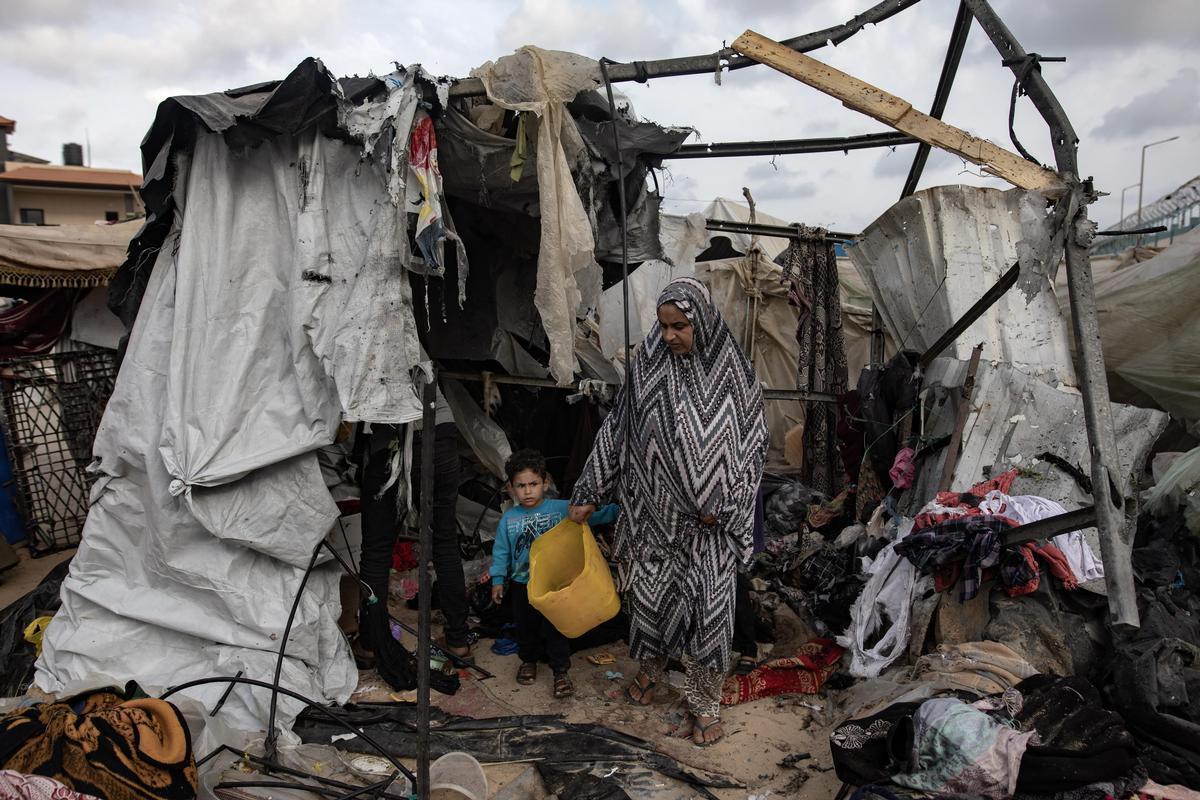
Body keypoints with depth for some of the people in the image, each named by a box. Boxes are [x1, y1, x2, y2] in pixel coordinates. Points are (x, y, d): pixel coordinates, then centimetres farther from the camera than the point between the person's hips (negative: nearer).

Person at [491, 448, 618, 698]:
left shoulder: (561, 509, -12)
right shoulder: (509, 519, -6)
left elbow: (592, 514, -15)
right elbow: (501, 551, 2)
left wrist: (617, 510, -27)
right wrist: (498, 580, 2)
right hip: (522, 584, 2)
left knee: (556, 627, 7)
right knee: (525, 625, 19)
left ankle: (560, 671, 22)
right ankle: (529, 660, 43)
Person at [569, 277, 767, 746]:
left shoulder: (732, 372, -7)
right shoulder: (648, 364, -1)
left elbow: (751, 444, -3)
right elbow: (617, 429, 5)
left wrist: (723, 507, -8)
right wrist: (590, 494, 6)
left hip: (707, 518, -2)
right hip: (653, 509, 3)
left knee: (707, 605, 0)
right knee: (647, 592, 13)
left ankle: (705, 704, 18)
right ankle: (651, 667, 40)